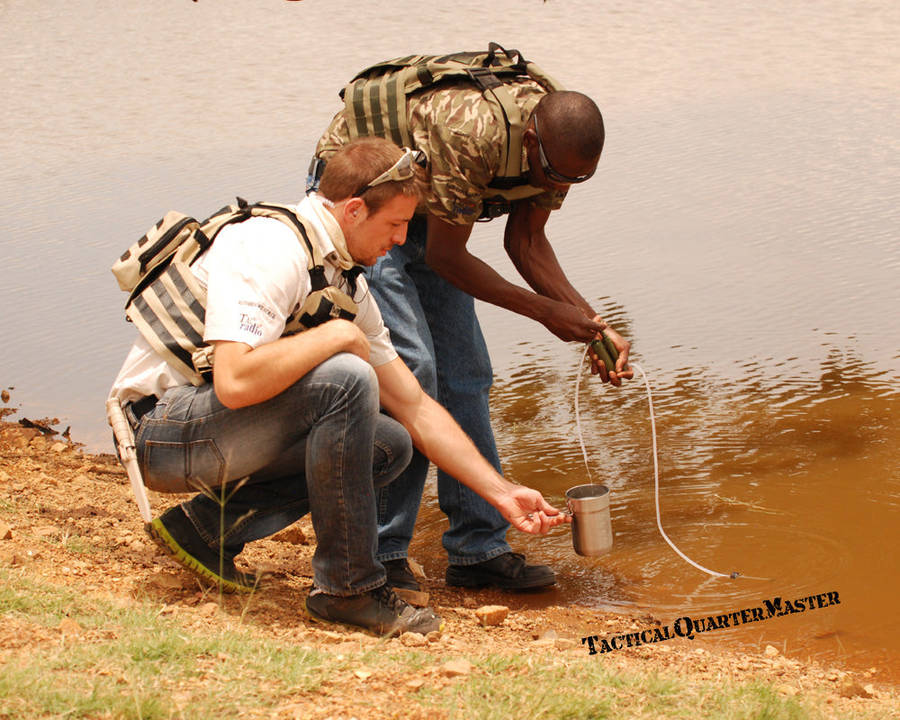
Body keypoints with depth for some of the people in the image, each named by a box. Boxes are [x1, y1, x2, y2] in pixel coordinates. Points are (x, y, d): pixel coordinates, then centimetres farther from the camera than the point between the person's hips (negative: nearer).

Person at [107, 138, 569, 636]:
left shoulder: (346, 283, 9)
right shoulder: (270, 251, -21)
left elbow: (414, 408, 12)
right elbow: (235, 383, -35)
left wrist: (503, 494, 8)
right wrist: (337, 335, -21)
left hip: (222, 431, 9)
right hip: (163, 432, -9)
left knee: (390, 444, 2)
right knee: (346, 381, -27)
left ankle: (206, 525, 3)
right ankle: (348, 588, -14)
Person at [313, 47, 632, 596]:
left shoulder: (559, 142, -15)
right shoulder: (469, 131, -38)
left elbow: (526, 241, -2)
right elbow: (445, 256, -27)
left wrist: (593, 323, -12)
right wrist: (546, 310, -23)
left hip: (417, 209, 8)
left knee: (465, 376, 2)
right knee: (409, 368, -19)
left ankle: (479, 549, 9)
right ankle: (379, 552, -9)